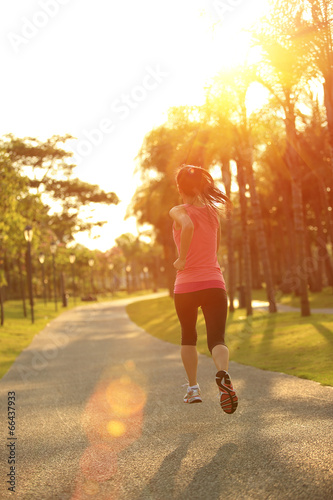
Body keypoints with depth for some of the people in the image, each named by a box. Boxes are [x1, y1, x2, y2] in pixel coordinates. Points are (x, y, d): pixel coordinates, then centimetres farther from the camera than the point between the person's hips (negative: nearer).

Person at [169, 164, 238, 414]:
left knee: (188, 337, 21)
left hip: (186, 285, -2)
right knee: (217, 339, -4)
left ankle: (193, 388, 24)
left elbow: (188, 226, -28)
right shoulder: (213, 211, 12)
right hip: (215, 282, 2)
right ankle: (223, 373, -35)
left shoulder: (179, 211, -3)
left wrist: (182, 259, -18)